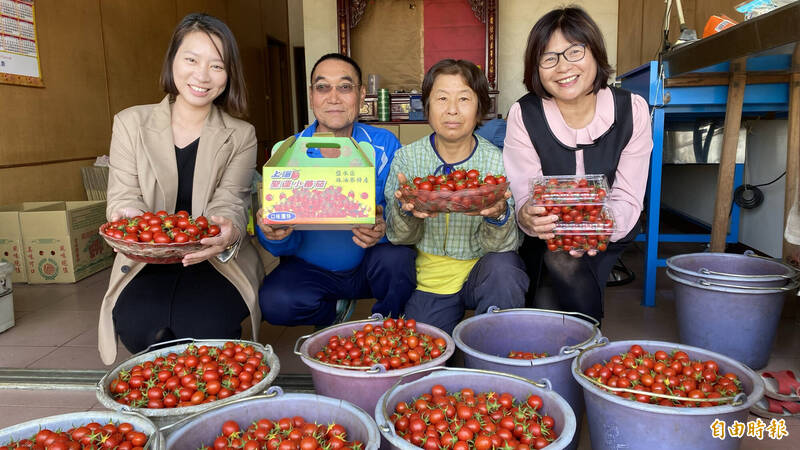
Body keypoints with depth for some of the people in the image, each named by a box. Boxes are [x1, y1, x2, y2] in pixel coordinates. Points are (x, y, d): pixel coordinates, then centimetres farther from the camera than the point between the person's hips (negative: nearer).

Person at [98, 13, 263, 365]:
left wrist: (228, 231, -35)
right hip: (148, 263, 1)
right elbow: (123, 197, -1)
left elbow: (229, 203, -8)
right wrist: (129, 220, -28)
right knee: (138, 325, -28)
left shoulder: (241, 136, 4)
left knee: (207, 327, -29)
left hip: (216, 261, 0)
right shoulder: (131, 124, 5)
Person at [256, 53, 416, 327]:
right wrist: (275, 235, -31)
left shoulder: (384, 146, -6)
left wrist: (384, 228, -35)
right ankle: (336, 315, 7)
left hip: (367, 267, 0)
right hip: (310, 271, 1)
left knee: (396, 258, -31)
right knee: (274, 302, -27)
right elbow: (285, 245, -6)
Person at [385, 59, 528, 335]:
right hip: (429, 278, 1)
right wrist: (405, 210, -29)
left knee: (502, 268, -31)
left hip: (482, 272, 0)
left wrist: (499, 215, -33)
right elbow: (399, 237, -6)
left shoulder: (497, 162, -9)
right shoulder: (407, 158, -6)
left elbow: (500, 245, -10)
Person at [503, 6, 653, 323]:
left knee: (565, 262, -27)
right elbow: (525, 194, -17)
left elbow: (627, 199, -15)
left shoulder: (632, 110, -14)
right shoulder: (523, 115, -15)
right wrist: (528, 215, -43)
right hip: (550, 234, 1)